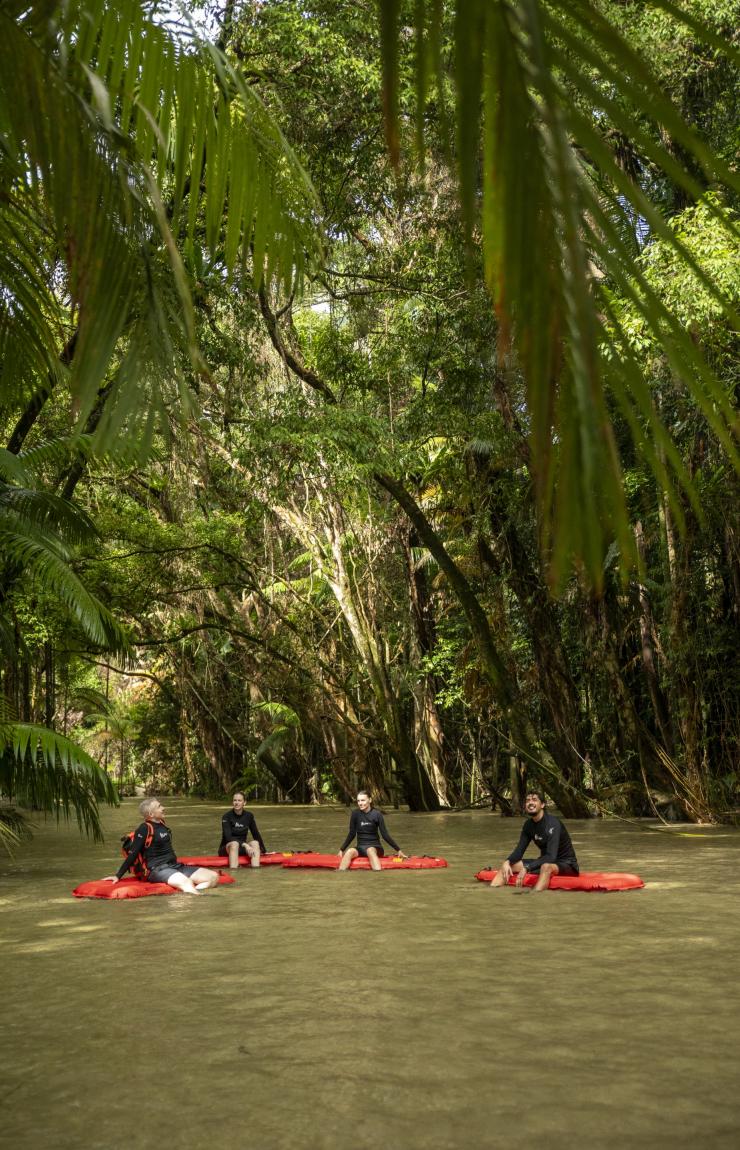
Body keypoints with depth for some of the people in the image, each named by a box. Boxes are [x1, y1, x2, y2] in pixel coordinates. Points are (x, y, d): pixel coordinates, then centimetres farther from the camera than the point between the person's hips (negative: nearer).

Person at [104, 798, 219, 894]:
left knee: (213, 876, -10)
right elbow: (133, 854, -9)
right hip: (158, 869, -8)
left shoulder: (162, 824, 13)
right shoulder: (144, 829, -10)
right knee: (186, 882, -39)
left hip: (175, 866, 8)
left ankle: (192, 891, -30)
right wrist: (118, 875, -10)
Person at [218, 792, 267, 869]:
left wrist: (264, 851, 13)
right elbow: (228, 837, -22)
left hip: (242, 849, 4)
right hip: (227, 848, -4)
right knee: (234, 844, -36)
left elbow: (256, 834, 11)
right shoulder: (227, 816, -11)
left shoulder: (249, 816, 2)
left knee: (255, 843, -24)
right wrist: (245, 844, -32)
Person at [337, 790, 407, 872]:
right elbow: (351, 834, 8)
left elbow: (385, 835, -3)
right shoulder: (355, 814, 0)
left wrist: (398, 850, -5)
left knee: (370, 850, -37)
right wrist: (341, 849, 5)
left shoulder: (377, 814, -5)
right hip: (361, 847, 2)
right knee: (349, 852, -30)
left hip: (375, 847, -2)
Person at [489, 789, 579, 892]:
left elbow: (551, 856, -30)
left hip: (566, 864, -8)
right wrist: (507, 862, -20)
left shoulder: (552, 823, -21)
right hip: (545, 861, 8)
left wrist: (526, 868, -37)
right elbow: (519, 850, 1)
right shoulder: (528, 825, 1)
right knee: (508, 864, -3)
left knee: (546, 867, -41)